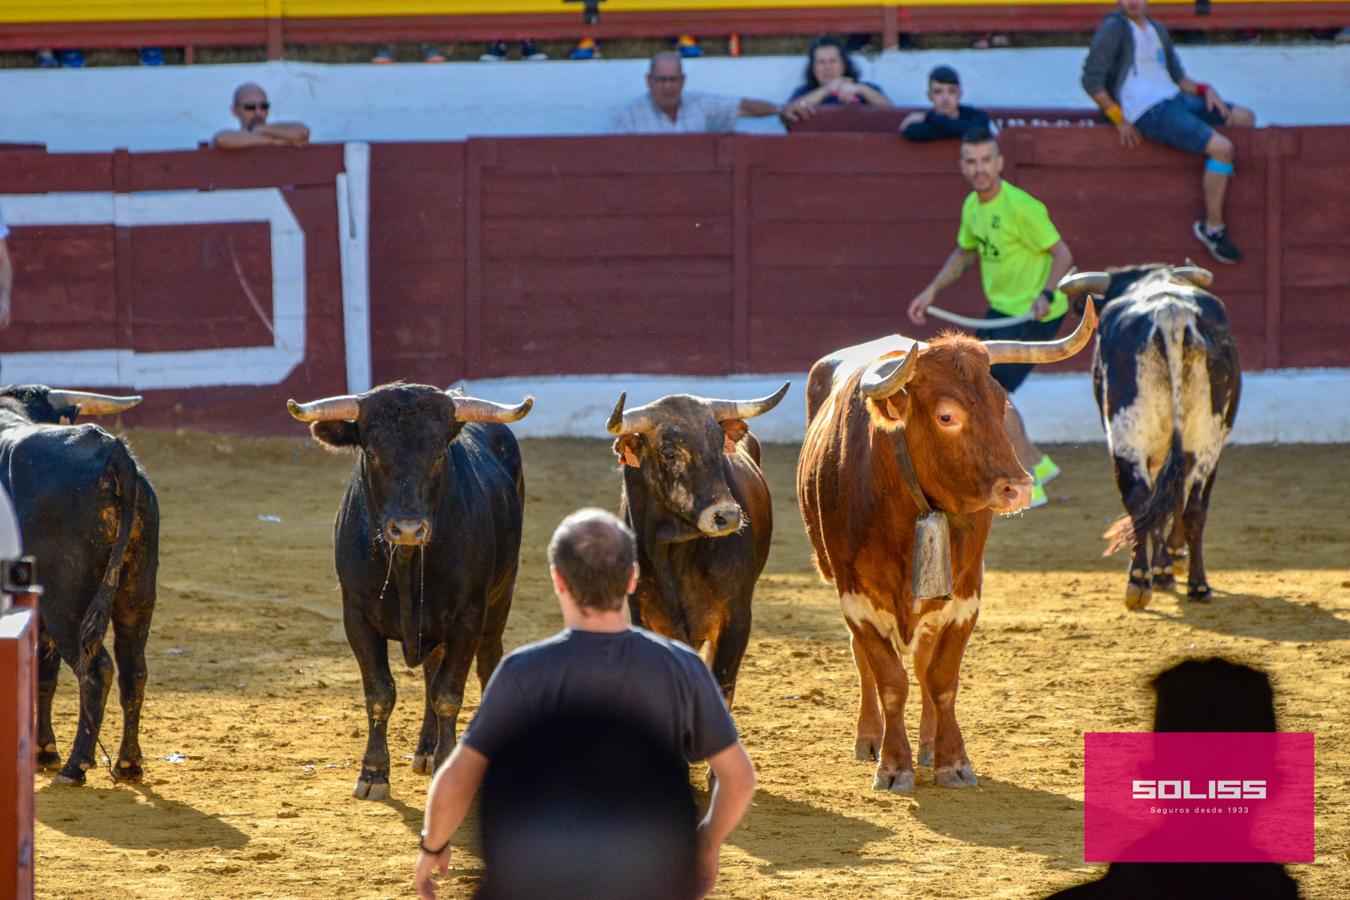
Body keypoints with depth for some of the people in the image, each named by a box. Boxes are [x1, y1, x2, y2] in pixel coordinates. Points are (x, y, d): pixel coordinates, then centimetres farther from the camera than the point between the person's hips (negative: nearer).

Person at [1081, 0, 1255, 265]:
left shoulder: (1157, 30, 19)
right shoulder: (1113, 28, -6)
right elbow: (1092, 80, -11)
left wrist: (1205, 89, 4)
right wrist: (1119, 120, -12)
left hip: (1174, 98, 9)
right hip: (1148, 113, -9)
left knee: (1245, 118, 8)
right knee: (1221, 147, -24)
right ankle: (1212, 227, -15)